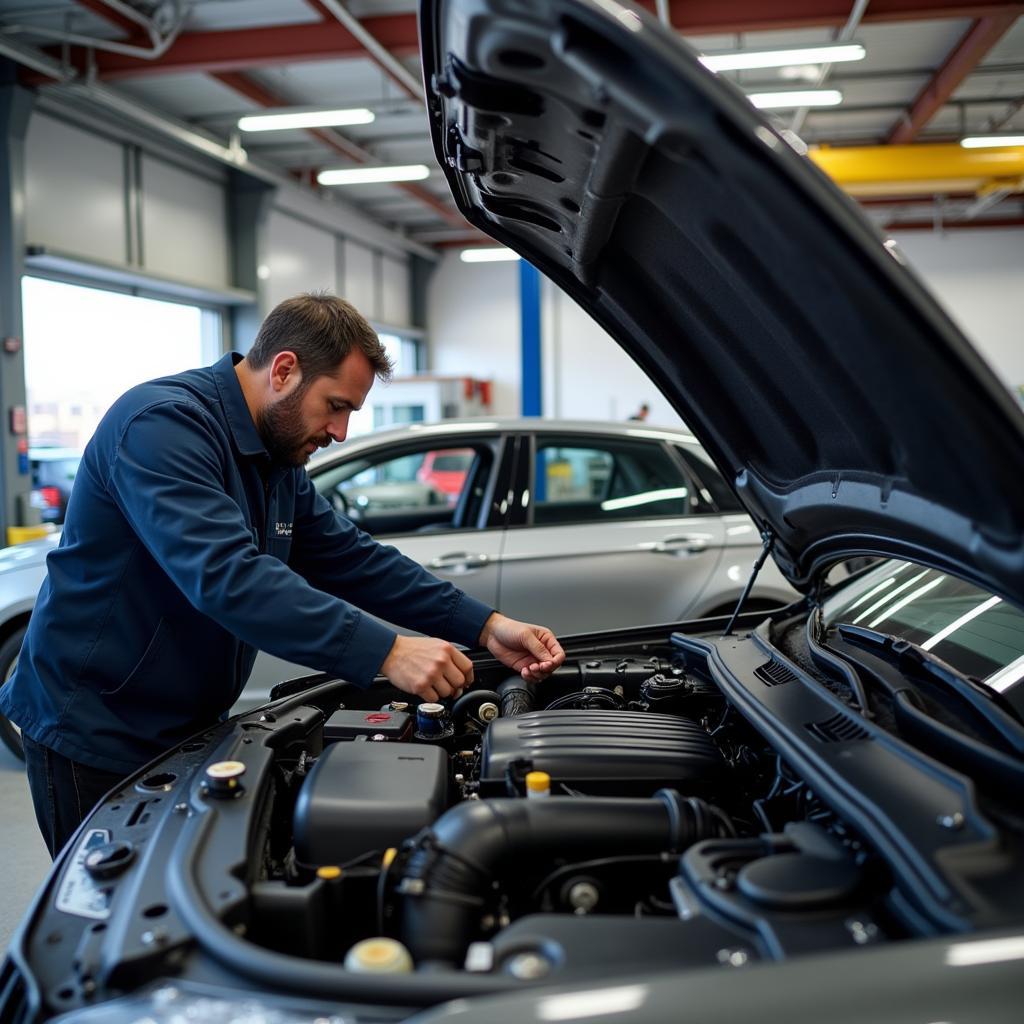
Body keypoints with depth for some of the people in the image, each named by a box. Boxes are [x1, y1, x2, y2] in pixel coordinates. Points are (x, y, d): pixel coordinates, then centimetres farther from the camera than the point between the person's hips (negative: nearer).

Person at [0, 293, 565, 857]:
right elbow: (228, 577, -37)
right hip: (95, 734, -8)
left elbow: (352, 558, 4)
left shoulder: (279, 460, 5)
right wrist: (386, 653, -41)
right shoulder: (163, 423, -24)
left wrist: (485, 627, -6)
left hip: (188, 728, 8)